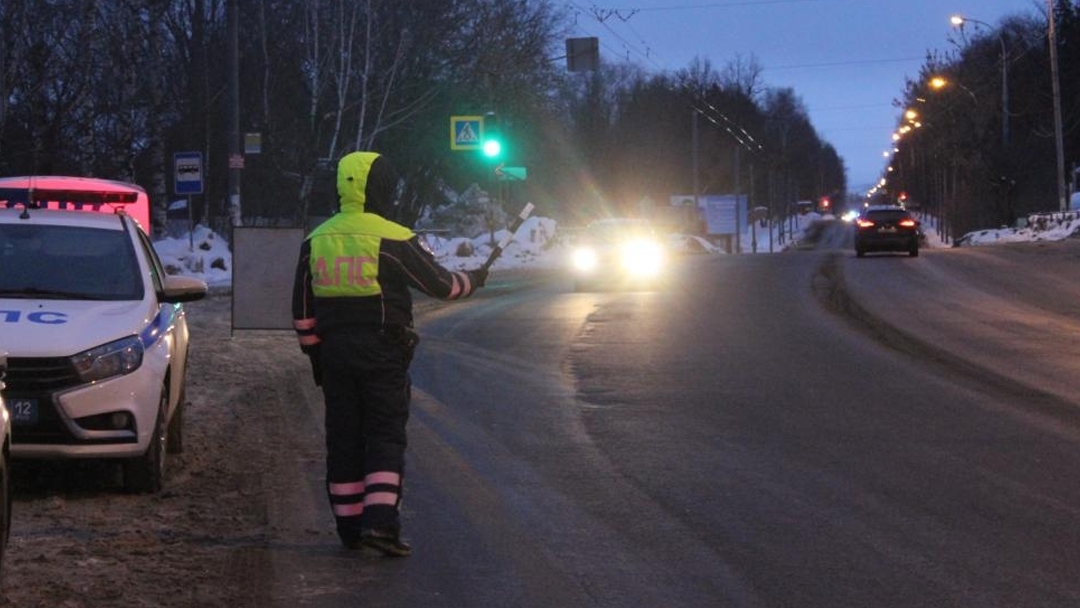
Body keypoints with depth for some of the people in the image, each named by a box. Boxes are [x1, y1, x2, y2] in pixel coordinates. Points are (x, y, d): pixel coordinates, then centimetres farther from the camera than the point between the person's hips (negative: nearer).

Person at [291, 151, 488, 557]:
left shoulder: (315, 241, 7)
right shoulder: (393, 240, -10)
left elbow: (302, 312, 10)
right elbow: (439, 284, -3)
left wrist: (315, 354, 20)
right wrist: (473, 280, 17)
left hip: (334, 352, 5)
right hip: (382, 353, -5)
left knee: (343, 438, 10)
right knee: (385, 436, -1)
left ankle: (349, 526, 13)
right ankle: (380, 520, -14)